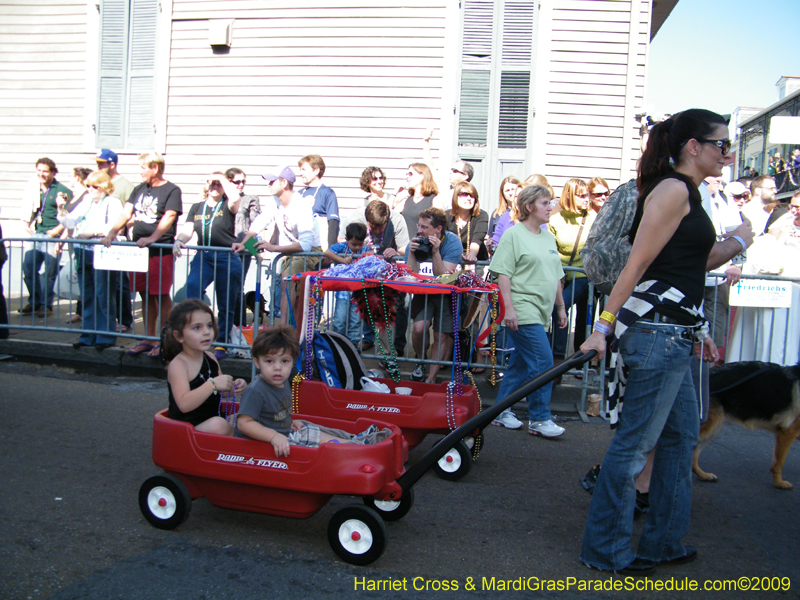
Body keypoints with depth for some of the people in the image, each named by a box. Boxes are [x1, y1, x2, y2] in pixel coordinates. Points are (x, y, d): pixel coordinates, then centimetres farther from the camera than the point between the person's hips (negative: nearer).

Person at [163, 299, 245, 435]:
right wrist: (213, 384, -35)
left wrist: (234, 386, -1)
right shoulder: (178, 364, -17)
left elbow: (220, 387, 22)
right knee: (219, 425, -32)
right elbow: (184, 404, -30)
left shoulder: (210, 358, 6)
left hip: (213, 421, 8)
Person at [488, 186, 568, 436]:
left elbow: (556, 276, 23)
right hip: (522, 311, -8)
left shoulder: (548, 237, 17)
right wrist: (509, 308, -18)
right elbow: (503, 274, -11)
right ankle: (539, 419, 1)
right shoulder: (514, 234, -6)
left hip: (540, 312, 8)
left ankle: (501, 411, 22)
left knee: (521, 362, 12)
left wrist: (561, 307, 20)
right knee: (543, 362, -10)